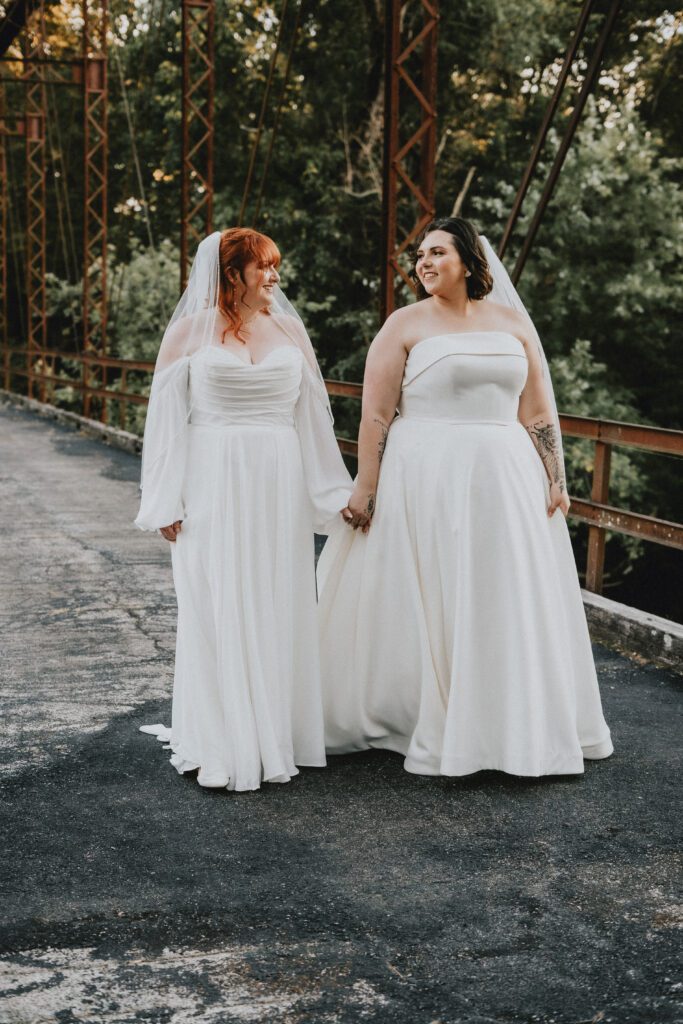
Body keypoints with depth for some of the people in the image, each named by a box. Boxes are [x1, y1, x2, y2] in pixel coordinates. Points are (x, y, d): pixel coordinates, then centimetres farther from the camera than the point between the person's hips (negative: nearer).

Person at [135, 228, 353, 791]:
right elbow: (168, 417, 1)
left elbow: (313, 413, 12)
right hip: (214, 486, -3)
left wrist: (334, 492, 11)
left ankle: (276, 738, 17)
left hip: (279, 486, 3)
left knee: (278, 611, 6)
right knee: (218, 612, -1)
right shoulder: (191, 331, 1)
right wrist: (168, 503, -3)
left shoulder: (289, 330, 9)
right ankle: (223, 747, 8)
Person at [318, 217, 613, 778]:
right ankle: (429, 730, 14)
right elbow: (376, 415, -5)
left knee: (508, 609, 9)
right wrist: (365, 491, -11)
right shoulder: (405, 325, 0)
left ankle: (517, 728, 23)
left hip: (505, 484, 4)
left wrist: (556, 480, 3)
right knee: (426, 608, 1)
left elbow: (538, 411, 9)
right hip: (425, 484, -3)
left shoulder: (512, 321, 9)